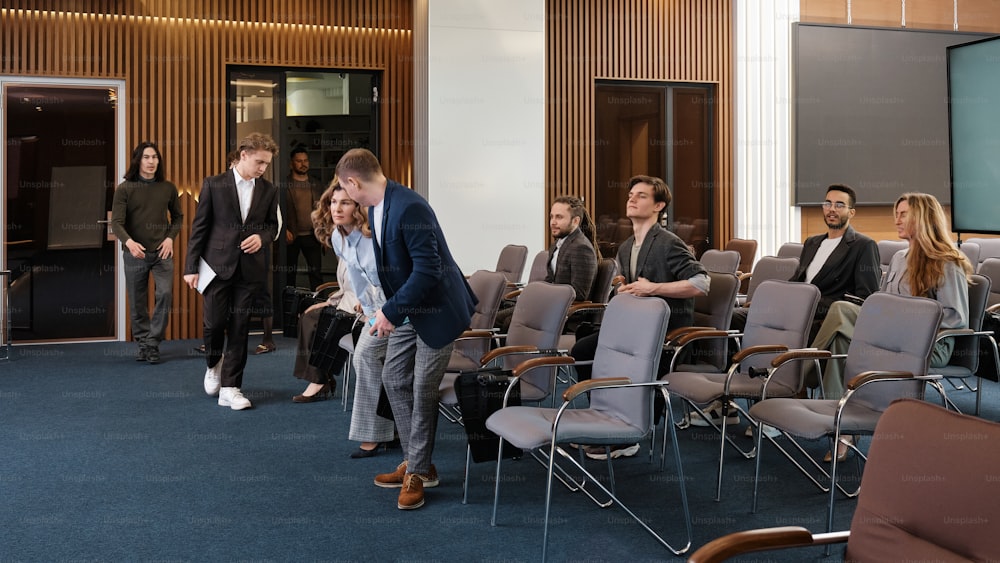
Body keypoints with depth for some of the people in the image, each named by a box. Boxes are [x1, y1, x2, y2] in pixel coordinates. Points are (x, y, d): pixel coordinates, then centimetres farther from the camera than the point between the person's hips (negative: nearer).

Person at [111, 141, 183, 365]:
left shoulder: (168, 188, 4)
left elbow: (178, 216, 15)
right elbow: (116, 222, -9)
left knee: (165, 294, -13)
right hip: (135, 253, -1)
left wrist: (170, 237, -3)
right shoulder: (124, 189, -3)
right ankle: (142, 344, 21)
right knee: (138, 303, 6)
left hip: (161, 252, 1)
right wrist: (129, 242, -28)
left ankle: (153, 343, -1)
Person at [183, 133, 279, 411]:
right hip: (217, 265, -2)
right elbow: (200, 226, -2)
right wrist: (191, 266, -4)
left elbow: (272, 224, 16)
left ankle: (230, 388, 9)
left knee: (239, 329, 2)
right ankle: (214, 364, 31)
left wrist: (262, 237, -8)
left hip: (250, 269, 2)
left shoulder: (268, 190, 5)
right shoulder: (214, 184, -3)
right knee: (214, 323, -2)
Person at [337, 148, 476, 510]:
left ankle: (418, 471, 15)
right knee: (393, 378, 12)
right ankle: (416, 462, 25)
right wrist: (388, 307, 14)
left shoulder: (409, 208, -27)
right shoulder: (375, 209, 3)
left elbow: (427, 270, -28)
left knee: (423, 391, -1)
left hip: (436, 310, -9)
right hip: (408, 310, 9)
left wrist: (391, 312, -23)